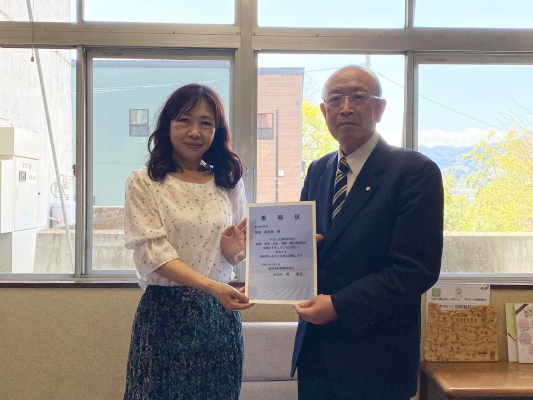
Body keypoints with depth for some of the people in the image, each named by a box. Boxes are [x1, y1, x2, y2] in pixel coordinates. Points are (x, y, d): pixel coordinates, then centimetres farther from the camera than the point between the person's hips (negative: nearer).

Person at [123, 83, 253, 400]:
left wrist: (233, 251, -11)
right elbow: (152, 253, -13)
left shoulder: (230, 183, 8)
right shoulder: (143, 183, -3)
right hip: (165, 314, -3)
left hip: (221, 315, 3)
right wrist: (211, 286, -25)